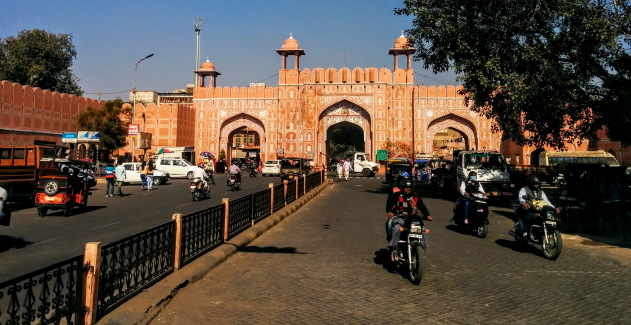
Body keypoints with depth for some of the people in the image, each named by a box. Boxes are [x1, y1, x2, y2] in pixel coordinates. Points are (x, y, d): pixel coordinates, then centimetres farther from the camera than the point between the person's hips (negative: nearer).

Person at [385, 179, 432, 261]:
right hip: (399, 217, -3)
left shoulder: (416, 196, 15)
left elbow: (422, 206, 9)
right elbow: (389, 203, -5)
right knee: (397, 227, -34)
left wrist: (427, 215, -8)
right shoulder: (396, 195, 6)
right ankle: (392, 249, -29)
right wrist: (389, 211, -25)